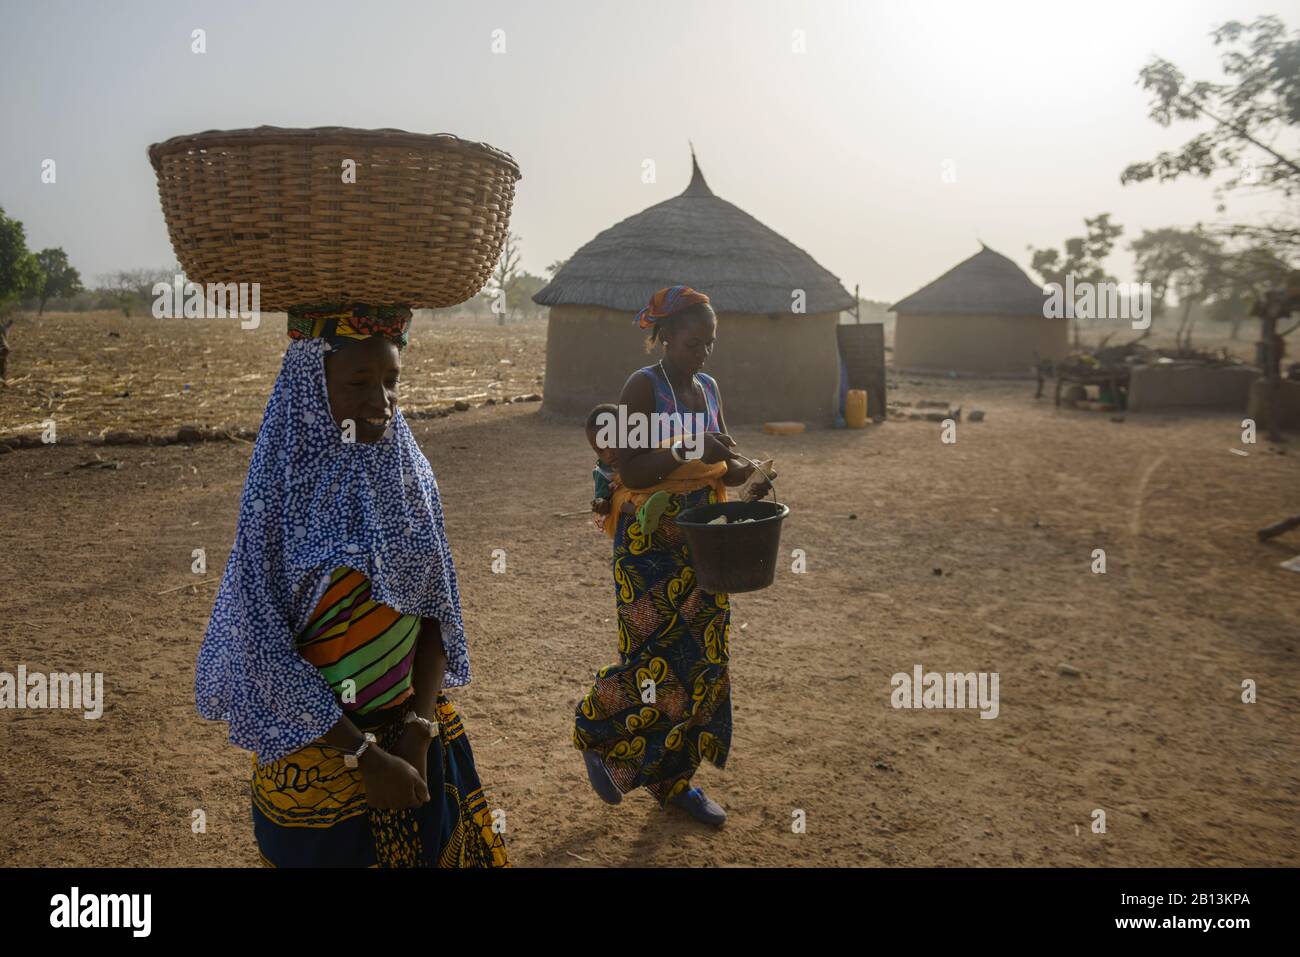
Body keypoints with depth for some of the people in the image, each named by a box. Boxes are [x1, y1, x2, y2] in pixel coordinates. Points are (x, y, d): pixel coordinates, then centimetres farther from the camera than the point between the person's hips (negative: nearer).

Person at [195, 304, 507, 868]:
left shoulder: (410, 472, -6)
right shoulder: (280, 492, -17)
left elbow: (436, 611, -2)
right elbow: (265, 652, -15)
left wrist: (418, 732, -12)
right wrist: (364, 755, -14)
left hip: (414, 729, 4)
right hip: (319, 744, -4)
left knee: (431, 847, 20)